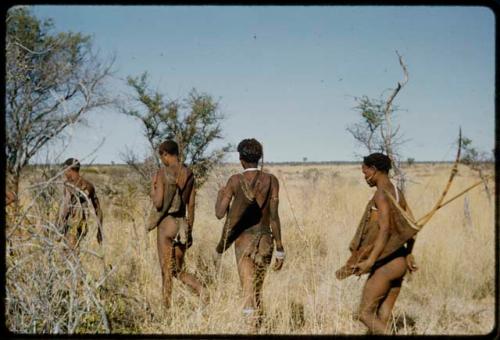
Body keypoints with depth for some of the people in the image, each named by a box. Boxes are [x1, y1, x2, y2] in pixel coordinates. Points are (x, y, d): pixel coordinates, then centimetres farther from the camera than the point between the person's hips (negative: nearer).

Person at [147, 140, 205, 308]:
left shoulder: (162, 173, -10)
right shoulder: (189, 174, 6)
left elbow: (158, 203, -15)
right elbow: (191, 205, 8)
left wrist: (152, 191, 6)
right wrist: (190, 230, 15)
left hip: (166, 223, -5)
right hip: (183, 224, 5)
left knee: (166, 271, 3)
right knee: (178, 270, 15)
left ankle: (167, 308, 6)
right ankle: (200, 289, -11)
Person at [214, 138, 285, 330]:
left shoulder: (235, 180, -5)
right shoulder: (271, 180, -2)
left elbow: (220, 213, -7)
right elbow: (274, 216, -8)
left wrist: (220, 195, 14)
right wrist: (279, 248, -5)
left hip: (243, 241, -2)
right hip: (265, 240, 2)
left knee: (248, 291, -4)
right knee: (257, 291, 20)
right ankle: (258, 326, 29)